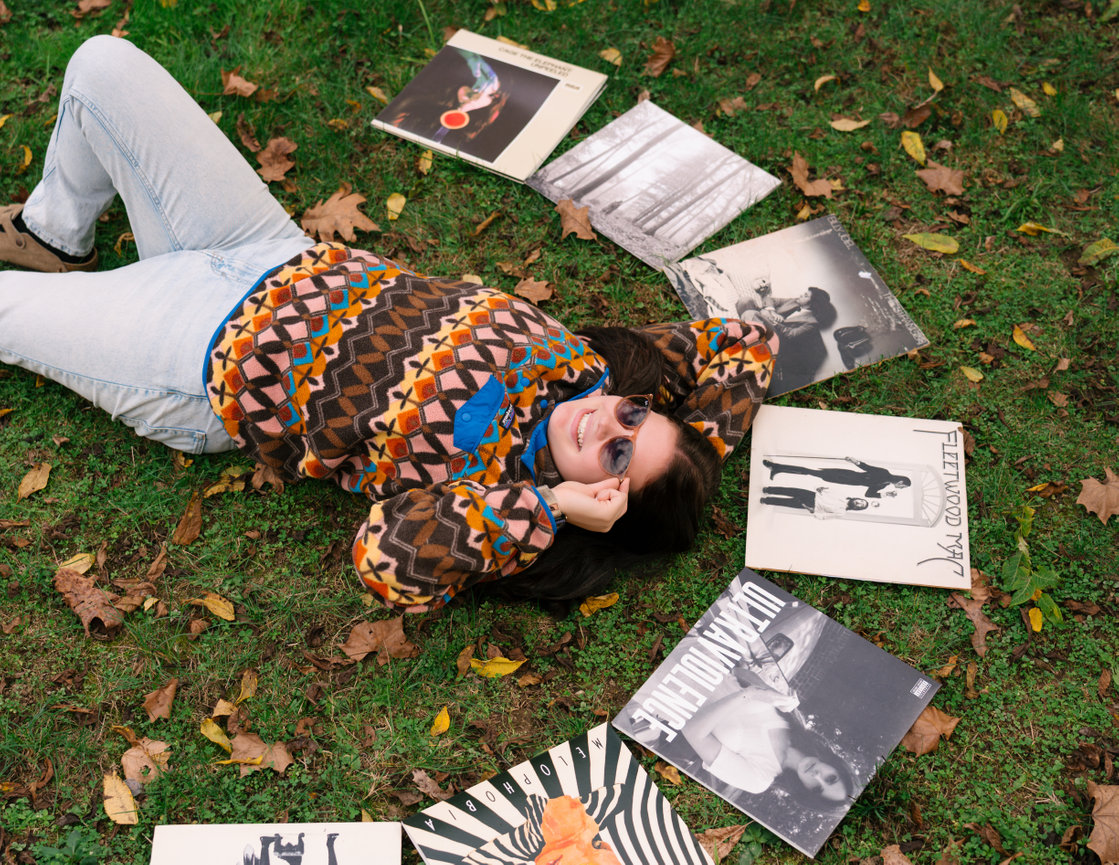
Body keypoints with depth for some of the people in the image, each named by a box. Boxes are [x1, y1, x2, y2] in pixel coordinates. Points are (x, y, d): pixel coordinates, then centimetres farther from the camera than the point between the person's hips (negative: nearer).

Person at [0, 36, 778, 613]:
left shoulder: (495, 496, -27)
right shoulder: (586, 367, -14)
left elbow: (392, 563, -45)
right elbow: (747, 340, -4)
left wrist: (548, 509, -41)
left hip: (207, 366, -5)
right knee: (103, 63, 5)